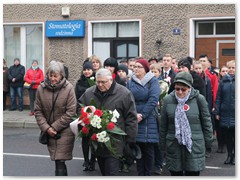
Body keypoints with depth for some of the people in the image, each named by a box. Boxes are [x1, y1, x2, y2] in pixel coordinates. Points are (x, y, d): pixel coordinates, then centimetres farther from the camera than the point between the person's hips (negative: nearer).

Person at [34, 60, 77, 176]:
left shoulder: (68, 88, -11)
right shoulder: (41, 88, -3)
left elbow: (70, 112, -12)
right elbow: (38, 111, 1)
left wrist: (54, 127, -13)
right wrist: (46, 128, -11)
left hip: (65, 130, -3)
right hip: (49, 131, 4)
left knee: (60, 161, -9)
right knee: (57, 160, 12)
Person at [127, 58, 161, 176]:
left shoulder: (153, 81, 1)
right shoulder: (130, 83, 11)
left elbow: (153, 99, -11)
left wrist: (142, 115, -15)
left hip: (149, 121, -3)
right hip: (134, 121, 3)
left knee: (148, 149, 0)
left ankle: (148, 174, 10)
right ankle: (140, 174, 14)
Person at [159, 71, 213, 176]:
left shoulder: (199, 99, -6)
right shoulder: (168, 100, -1)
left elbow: (206, 122, 2)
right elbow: (163, 125, 6)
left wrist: (208, 142, 4)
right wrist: (162, 144, 8)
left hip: (194, 146, -2)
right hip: (173, 146, 2)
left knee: (193, 173, 2)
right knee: (176, 173, 9)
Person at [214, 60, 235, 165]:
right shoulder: (223, 81, 7)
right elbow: (218, 97, 7)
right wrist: (217, 112, 2)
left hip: (235, 113, -2)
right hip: (225, 113, 3)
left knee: (235, 136, 1)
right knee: (227, 136, 8)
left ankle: (234, 156, 12)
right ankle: (229, 155, 20)